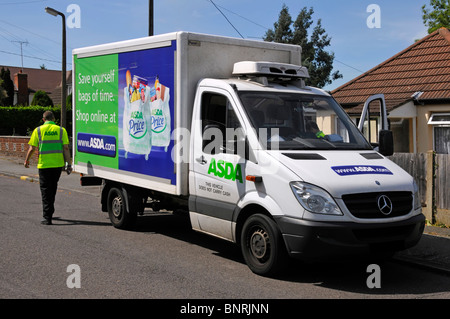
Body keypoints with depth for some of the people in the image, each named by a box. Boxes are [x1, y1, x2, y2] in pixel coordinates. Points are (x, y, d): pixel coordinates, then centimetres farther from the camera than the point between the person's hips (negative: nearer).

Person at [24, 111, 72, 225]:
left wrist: (26, 160, 15)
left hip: (44, 164, -2)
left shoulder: (38, 130, -1)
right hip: (58, 164, 2)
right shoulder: (61, 130, 2)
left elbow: (32, 148, -1)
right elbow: (66, 148, -3)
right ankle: (49, 211, 35)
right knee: (53, 187, 20)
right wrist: (69, 164, -1)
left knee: (45, 190, 3)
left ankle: (47, 217, -4)